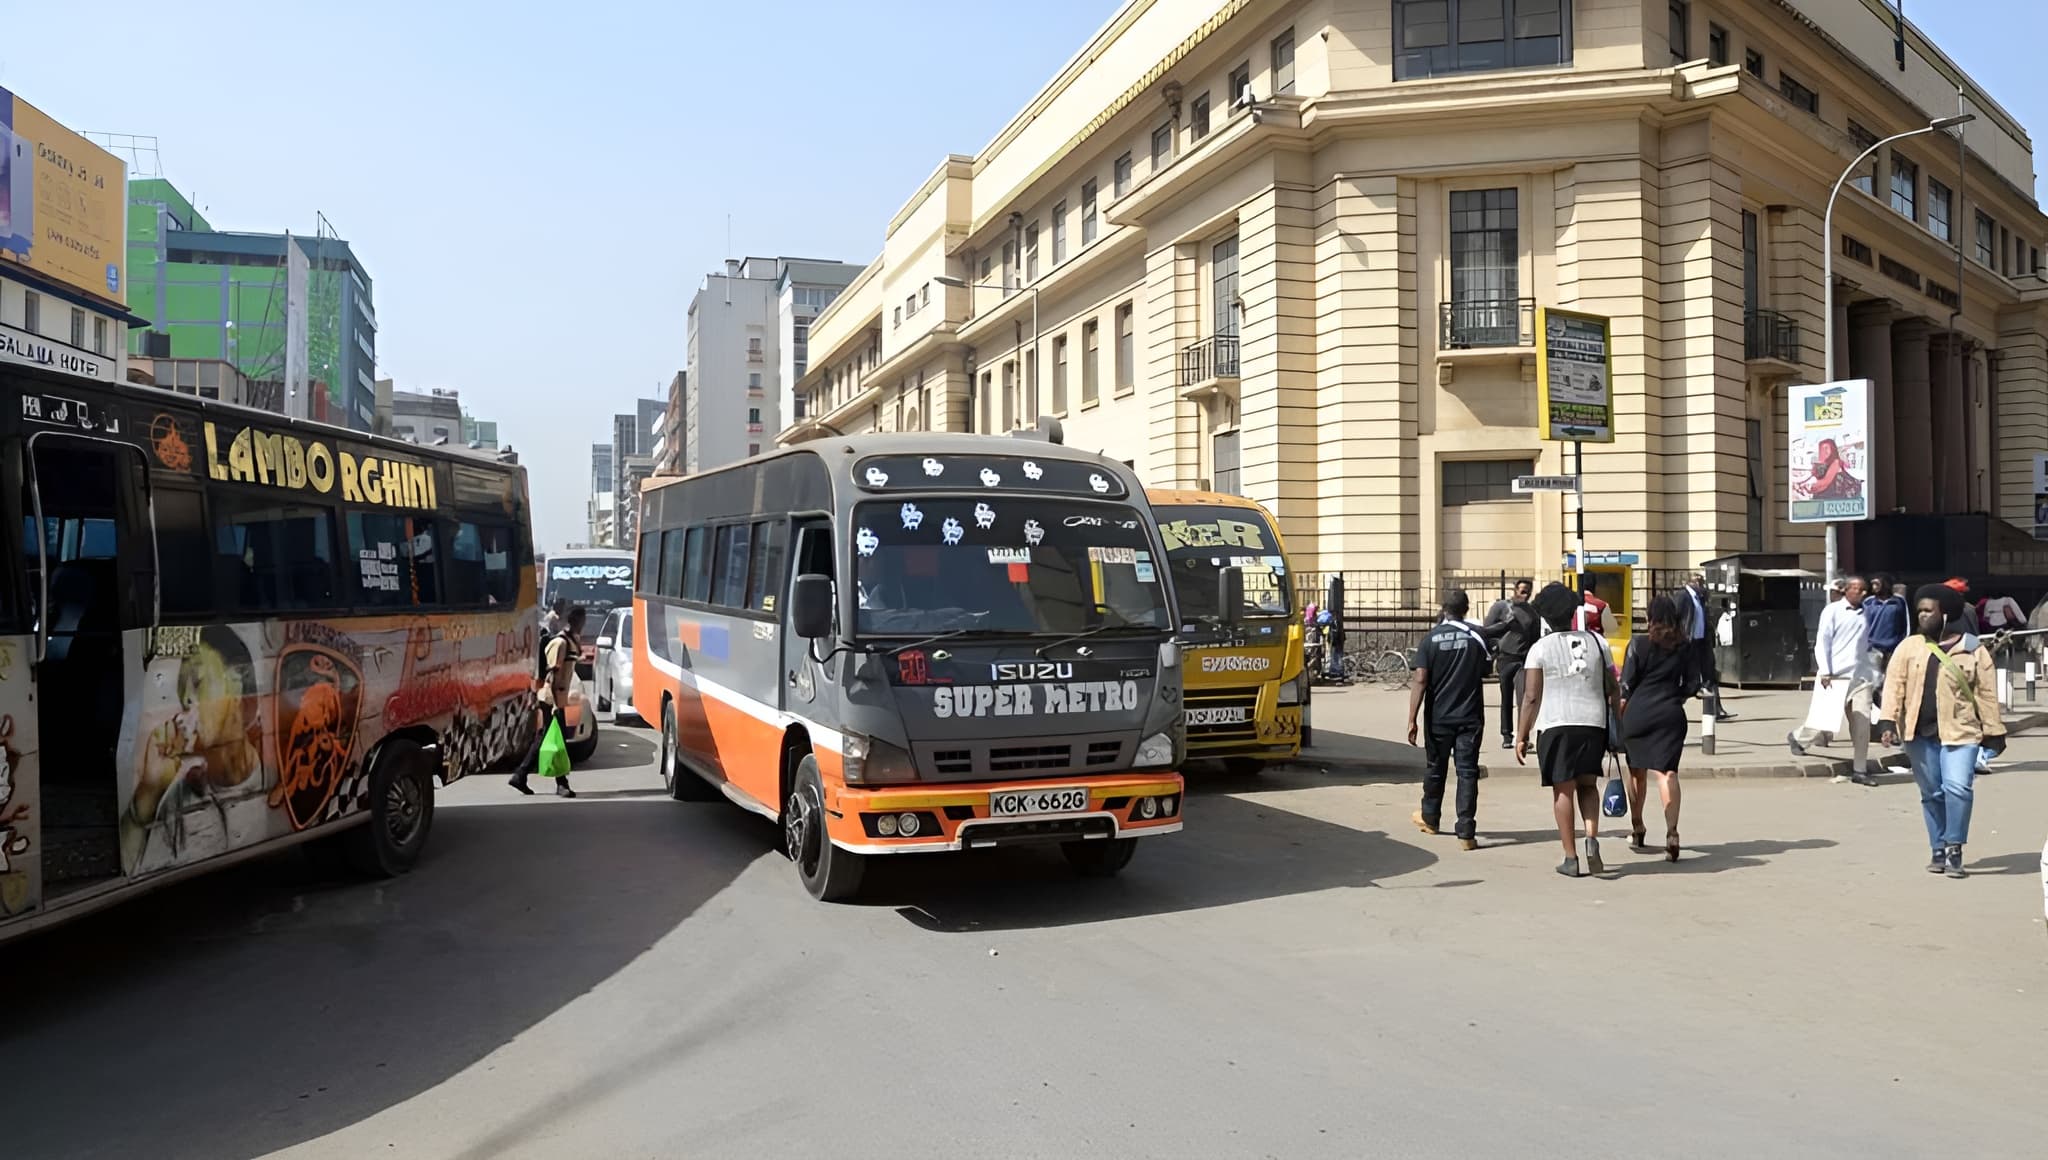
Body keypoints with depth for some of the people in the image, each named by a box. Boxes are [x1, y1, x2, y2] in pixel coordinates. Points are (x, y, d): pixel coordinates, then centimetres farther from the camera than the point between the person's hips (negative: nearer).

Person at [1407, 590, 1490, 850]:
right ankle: (1466, 832, -4)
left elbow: (1420, 680, -11)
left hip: (1438, 717, 0)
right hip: (1470, 717, 0)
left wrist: (1412, 720, -10)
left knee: (1435, 768, 17)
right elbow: (1486, 671, 9)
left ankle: (1429, 818, 36)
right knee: (1467, 772, 1)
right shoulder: (1477, 636, -4)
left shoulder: (1431, 639, -7)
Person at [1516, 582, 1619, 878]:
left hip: (1555, 724, -3)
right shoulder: (1597, 642, 8)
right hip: (1594, 722, 3)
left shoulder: (1540, 648, -2)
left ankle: (1570, 857, 5)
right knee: (1588, 784, 17)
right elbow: (1612, 690, 10)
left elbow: (1531, 697, -6)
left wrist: (1521, 736, -1)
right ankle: (1592, 836, -6)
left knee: (1563, 789, 3)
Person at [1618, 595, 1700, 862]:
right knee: (1667, 771, -6)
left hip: (1638, 713, -1)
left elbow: (1626, 685, -4)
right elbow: (1692, 683, 7)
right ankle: (1672, 832, -25)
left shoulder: (1638, 644, -2)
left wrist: (1620, 715, 4)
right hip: (1671, 714, 1)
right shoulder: (1684, 647, 5)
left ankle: (1637, 830, 31)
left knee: (1637, 771, 16)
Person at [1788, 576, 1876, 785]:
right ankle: (1797, 738, 30)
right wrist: (1825, 672, -13)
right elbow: (1821, 642, -6)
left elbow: (1866, 644, 20)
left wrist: (1872, 671, 15)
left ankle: (1859, 770, 5)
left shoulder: (1864, 614, 11)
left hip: (1860, 675, 5)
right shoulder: (1832, 610, -2)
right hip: (1835, 676, -4)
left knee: (1862, 722, -1)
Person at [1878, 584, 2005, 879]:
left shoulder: (1974, 650, 2)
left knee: (1958, 788, -17)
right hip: (1920, 733, 3)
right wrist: (1889, 722, -9)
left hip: (1960, 731, -3)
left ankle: (1954, 849, -6)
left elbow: (1987, 693, 3)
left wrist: (1993, 732, 3)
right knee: (1931, 794, 10)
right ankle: (1939, 851, 21)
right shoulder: (1909, 648, 7)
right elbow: (1895, 685, 1)